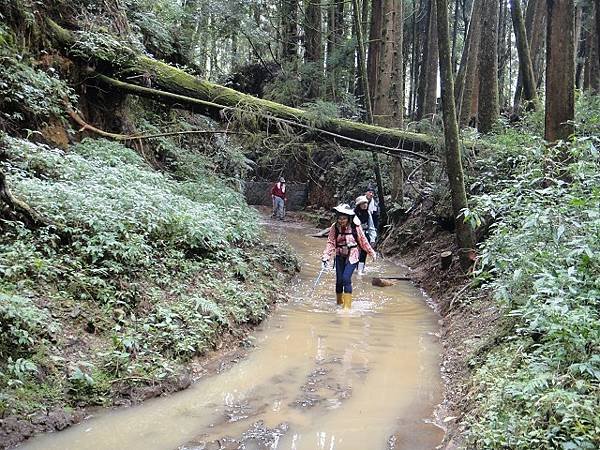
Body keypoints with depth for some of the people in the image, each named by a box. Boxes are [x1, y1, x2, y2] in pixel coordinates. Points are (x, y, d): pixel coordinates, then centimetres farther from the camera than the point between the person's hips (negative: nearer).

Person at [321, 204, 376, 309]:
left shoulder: (355, 227, -11)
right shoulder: (334, 228, -6)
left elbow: (363, 241, 0)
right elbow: (330, 242, -7)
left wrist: (372, 253, 8)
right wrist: (326, 256, -19)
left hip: (352, 256, -3)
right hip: (340, 257, 3)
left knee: (346, 278, -17)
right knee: (339, 280, 5)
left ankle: (347, 306, -12)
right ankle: (339, 303, 27)